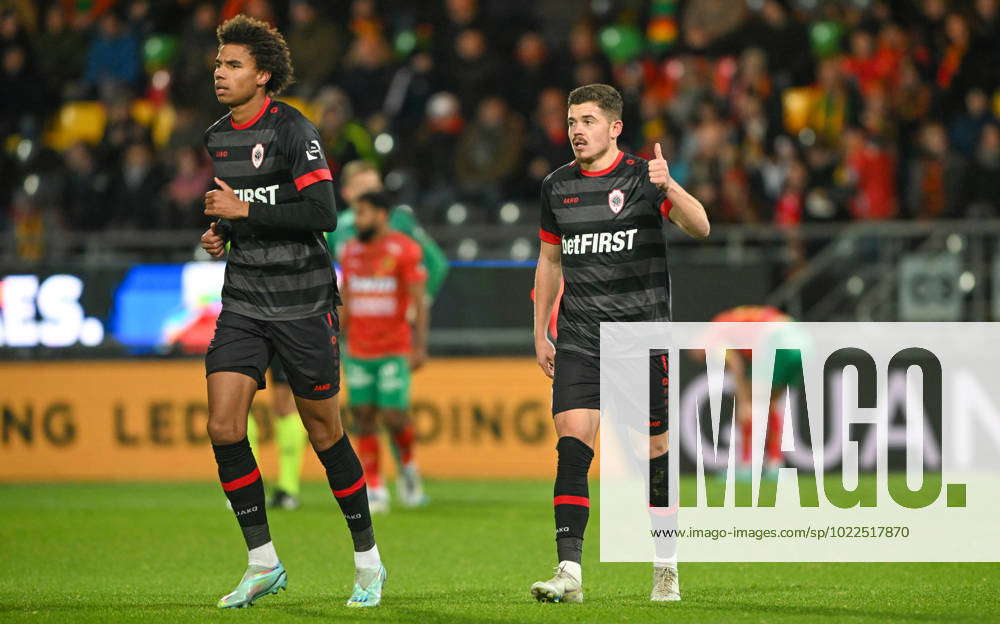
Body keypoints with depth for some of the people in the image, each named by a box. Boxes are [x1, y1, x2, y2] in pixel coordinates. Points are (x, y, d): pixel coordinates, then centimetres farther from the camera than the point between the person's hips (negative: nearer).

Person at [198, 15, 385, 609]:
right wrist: (220, 232, 6)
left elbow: (323, 213, -19)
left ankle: (368, 560, 17)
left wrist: (244, 211, -19)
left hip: (303, 303, -6)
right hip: (243, 302, 6)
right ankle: (263, 562, 2)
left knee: (324, 431, 2)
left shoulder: (293, 130, -11)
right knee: (224, 427, -9)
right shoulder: (217, 137, 11)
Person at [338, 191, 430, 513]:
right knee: (364, 419, 0)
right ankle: (375, 491, 4)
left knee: (394, 418, -8)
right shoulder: (351, 250, 10)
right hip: (358, 352, 5)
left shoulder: (404, 250, -7)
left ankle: (407, 465, 21)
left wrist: (421, 345, -14)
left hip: (395, 350, -5)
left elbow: (419, 301, -8)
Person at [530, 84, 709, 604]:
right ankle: (569, 571, -15)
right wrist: (540, 333, 17)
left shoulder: (642, 177, -3)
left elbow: (699, 228, -16)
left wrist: (667, 186, -34)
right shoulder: (557, 186, 10)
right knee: (571, 447, -11)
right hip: (579, 336, 3)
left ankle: (666, 568, 17)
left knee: (654, 452, 2)